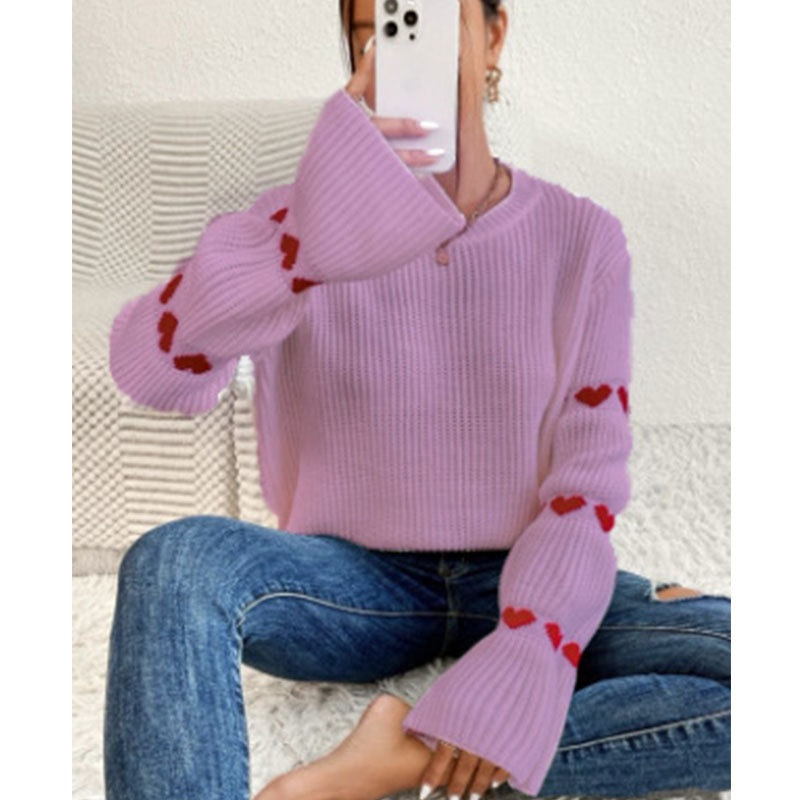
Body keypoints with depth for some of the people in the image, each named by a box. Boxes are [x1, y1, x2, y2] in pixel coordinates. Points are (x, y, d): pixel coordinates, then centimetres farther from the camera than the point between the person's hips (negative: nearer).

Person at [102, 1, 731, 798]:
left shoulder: (581, 238, -4)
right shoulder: (302, 216, -6)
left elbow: (588, 477, -8)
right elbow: (144, 369, -23)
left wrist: (525, 661, -23)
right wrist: (315, 235, -39)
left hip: (517, 581, 2)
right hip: (355, 580, -1)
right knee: (174, 561, -31)